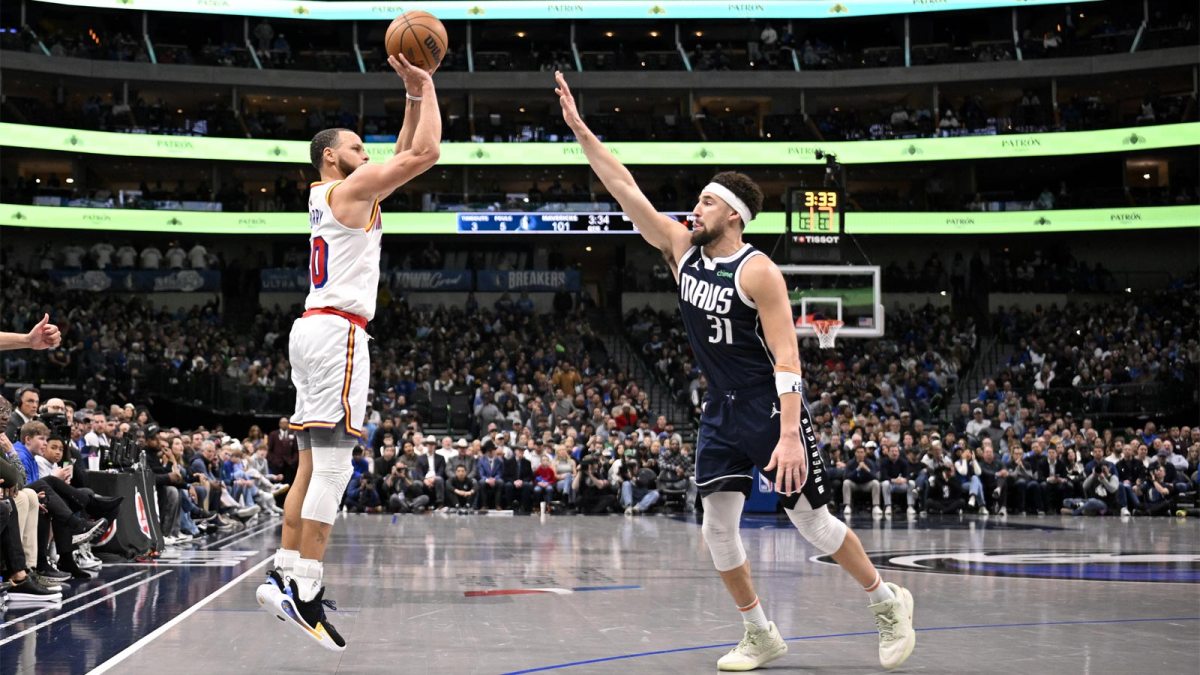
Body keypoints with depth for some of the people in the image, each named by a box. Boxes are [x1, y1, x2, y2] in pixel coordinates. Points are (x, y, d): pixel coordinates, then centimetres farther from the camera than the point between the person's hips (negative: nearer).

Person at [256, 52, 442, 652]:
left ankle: (284, 575, 6)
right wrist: (425, 86, 0)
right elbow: (424, 154, -10)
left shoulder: (329, 196, 23)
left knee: (313, 463, 8)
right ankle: (303, 589, -16)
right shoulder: (351, 189, -4)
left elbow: (405, 154, 30)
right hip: (337, 331, -10)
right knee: (332, 462, -13)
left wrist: (413, 95, 23)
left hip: (315, 329, 10)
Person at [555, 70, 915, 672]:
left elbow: (787, 360, -21)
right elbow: (626, 190, -1)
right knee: (717, 527, 2)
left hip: (771, 409, -6)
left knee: (811, 520, 1)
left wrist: (789, 436, -29)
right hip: (720, 413, 6)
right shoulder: (682, 250, 2)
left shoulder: (757, 271, -17)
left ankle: (888, 603, 21)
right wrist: (579, 129, -9)